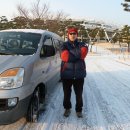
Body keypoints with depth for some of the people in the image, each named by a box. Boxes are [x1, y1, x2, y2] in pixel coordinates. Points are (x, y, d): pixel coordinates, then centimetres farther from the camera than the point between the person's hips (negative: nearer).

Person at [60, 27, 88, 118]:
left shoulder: (81, 45, 8)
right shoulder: (64, 45, 3)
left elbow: (83, 53, -13)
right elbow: (64, 56, -14)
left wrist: (71, 56, -13)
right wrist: (78, 56, -12)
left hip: (79, 74, 1)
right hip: (66, 74, 0)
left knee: (79, 94, 7)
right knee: (67, 93, 10)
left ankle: (79, 110, 25)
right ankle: (67, 108, 31)